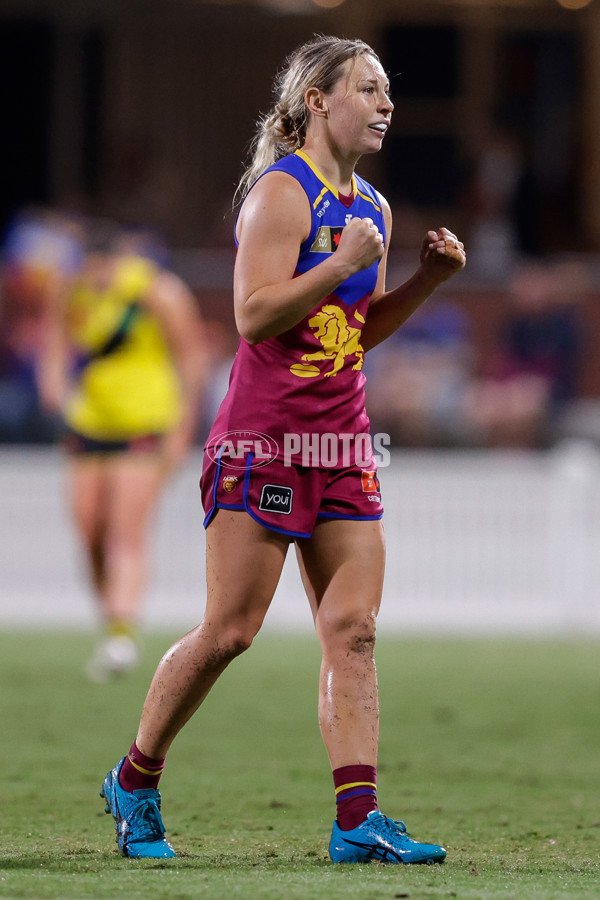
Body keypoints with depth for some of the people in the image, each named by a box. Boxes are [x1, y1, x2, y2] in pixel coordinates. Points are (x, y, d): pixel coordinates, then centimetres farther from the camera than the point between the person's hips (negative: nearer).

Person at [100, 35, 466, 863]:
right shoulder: (282, 191, -10)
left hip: (342, 446, 8)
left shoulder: (371, 207, 14)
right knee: (229, 632, -4)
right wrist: (345, 263, -21)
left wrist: (429, 278, 9)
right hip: (263, 443, -8)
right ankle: (135, 782, 13)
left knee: (352, 632, -2)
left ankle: (358, 819, -6)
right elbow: (255, 314, -19)